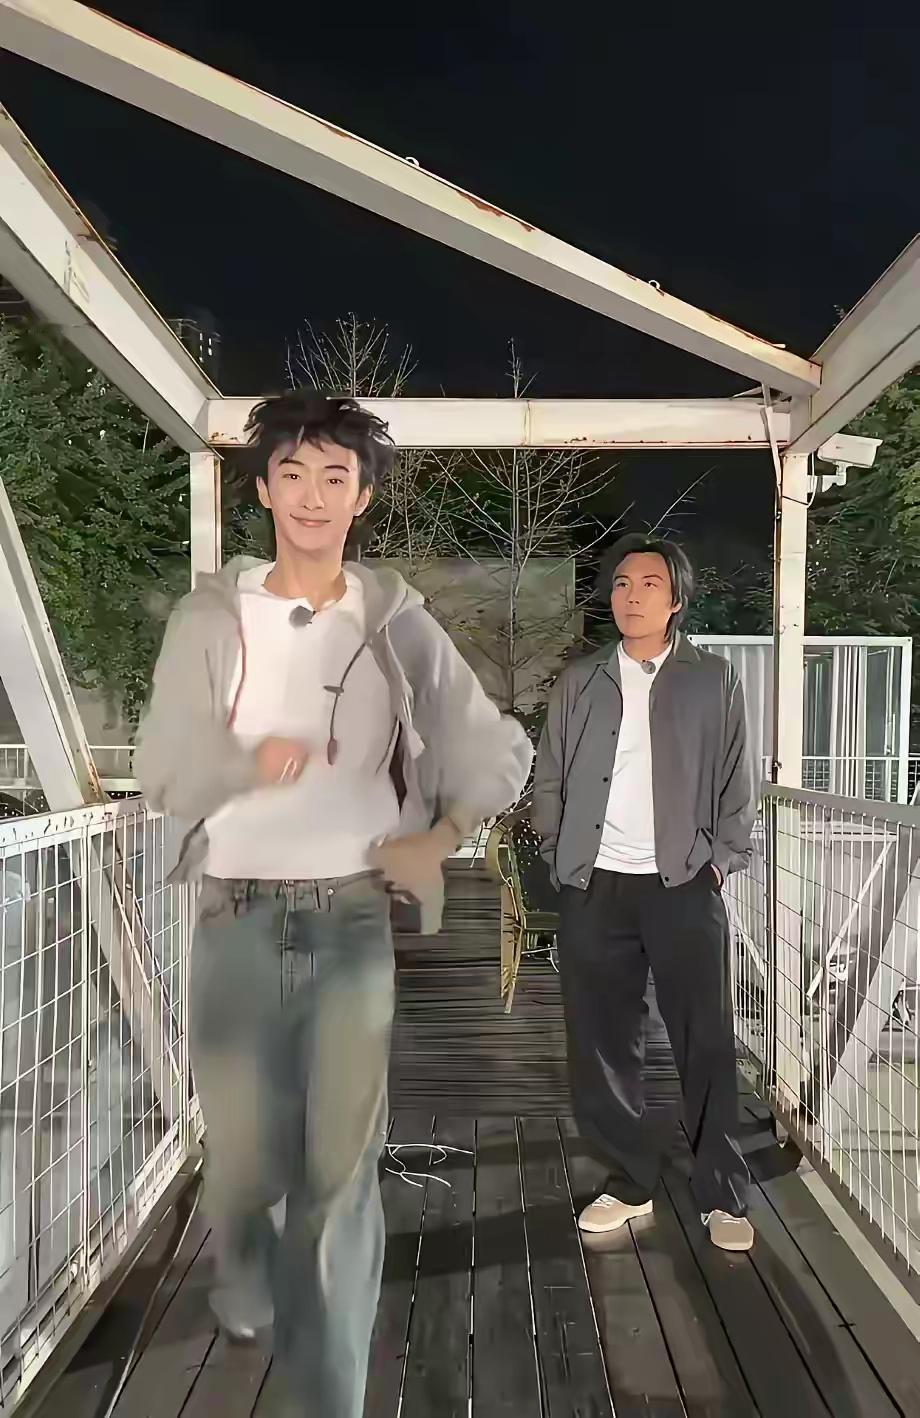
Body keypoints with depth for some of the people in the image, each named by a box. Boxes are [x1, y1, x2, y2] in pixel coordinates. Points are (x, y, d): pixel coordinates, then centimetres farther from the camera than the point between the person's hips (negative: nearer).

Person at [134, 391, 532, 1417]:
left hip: (353, 918, 0)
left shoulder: (398, 624, 2)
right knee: (242, 1155, 13)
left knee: (341, 1170, 1)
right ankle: (245, 1285, 48)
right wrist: (252, 759, -20)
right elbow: (161, 775, -3)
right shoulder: (208, 619, 1)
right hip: (236, 918, 1)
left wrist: (439, 839, 0)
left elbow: (499, 754, 9)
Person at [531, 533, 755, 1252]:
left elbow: (737, 784, 6)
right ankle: (630, 1182, 25)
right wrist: (563, 855, 3)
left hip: (685, 887, -2)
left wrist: (721, 862, -2)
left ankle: (725, 1196, 18)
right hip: (595, 890, 2)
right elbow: (548, 781, 11)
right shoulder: (579, 682, 9)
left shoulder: (714, 680, 5)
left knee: (707, 1045, 2)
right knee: (604, 1044, 8)